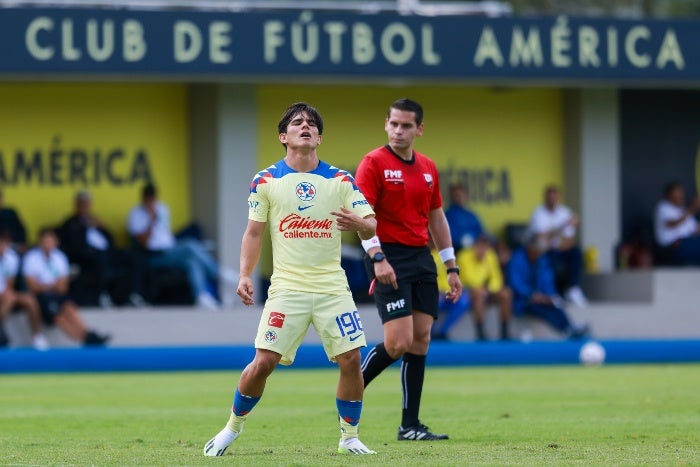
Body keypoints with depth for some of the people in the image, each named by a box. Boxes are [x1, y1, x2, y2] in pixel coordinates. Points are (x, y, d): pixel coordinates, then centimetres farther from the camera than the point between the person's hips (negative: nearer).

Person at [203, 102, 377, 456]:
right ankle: (232, 428, 12)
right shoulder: (266, 181, 3)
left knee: (351, 359, -8)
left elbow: (371, 226, 3)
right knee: (263, 362, -9)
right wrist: (245, 276, -4)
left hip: (332, 287, 1)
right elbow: (253, 232, 7)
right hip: (287, 288, -1)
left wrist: (360, 224, -21)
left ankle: (349, 437, 10)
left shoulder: (341, 180, 5)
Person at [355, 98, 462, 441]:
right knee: (398, 342, -15)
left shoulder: (428, 169, 13)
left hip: (421, 258, 6)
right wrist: (377, 257, -24)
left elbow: (437, 218, 20)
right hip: (389, 261, -6)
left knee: (421, 339, 2)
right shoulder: (374, 163, -6)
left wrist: (451, 267, 17)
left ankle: (410, 425, 5)